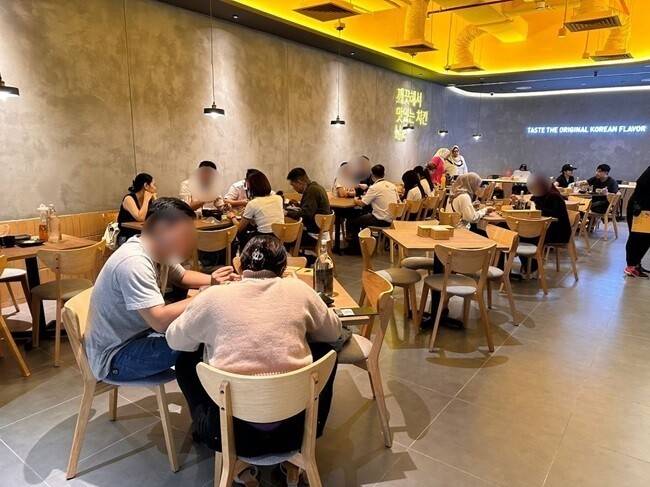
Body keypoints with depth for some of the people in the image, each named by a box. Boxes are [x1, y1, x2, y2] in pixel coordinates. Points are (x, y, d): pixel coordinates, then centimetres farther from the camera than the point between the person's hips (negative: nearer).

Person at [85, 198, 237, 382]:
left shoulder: (159, 251, -3)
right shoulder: (133, 263, -29)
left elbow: (181, 275, 16)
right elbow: (161, 321, -36)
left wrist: (212, 280, -3)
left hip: (139, 333, 9)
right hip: (115, 357, -9)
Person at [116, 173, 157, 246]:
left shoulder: (148, 199, 6)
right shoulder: (129, 199, -13)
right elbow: (140, 218, -28)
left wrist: (154, 198, -1)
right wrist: (146, 199, -19)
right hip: (126, 239, -6)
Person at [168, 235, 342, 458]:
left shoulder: (214, 296, -3)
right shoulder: (298, 289, -1)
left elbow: (174, 340, 11)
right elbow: (334, 332, 13)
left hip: (232, 432, 0)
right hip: (293, 429, 1)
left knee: (186, 360, 22)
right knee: (324, 350, 26)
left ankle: (205, 429, 34)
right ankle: (312, 428, 35)